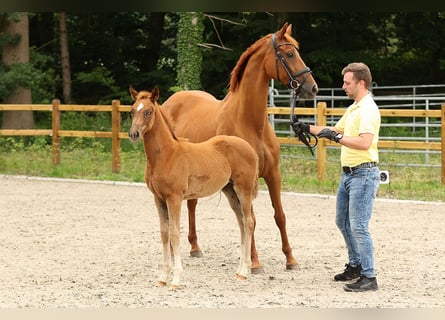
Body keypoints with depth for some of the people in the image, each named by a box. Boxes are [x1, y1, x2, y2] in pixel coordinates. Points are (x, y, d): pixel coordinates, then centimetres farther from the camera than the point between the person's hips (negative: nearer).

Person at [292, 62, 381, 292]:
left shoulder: (368, 110, -17)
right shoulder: (353, 108, 16)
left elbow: (364, 143, -29)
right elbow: (336, 130, 26)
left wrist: (336, 138, -27)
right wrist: (308, 129, 17)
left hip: (363, 174, -11)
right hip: (348, 173, 11)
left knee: (359, 227, -12)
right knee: (343, 222, 19)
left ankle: (369, 277, -9)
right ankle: (356, 266, 32)